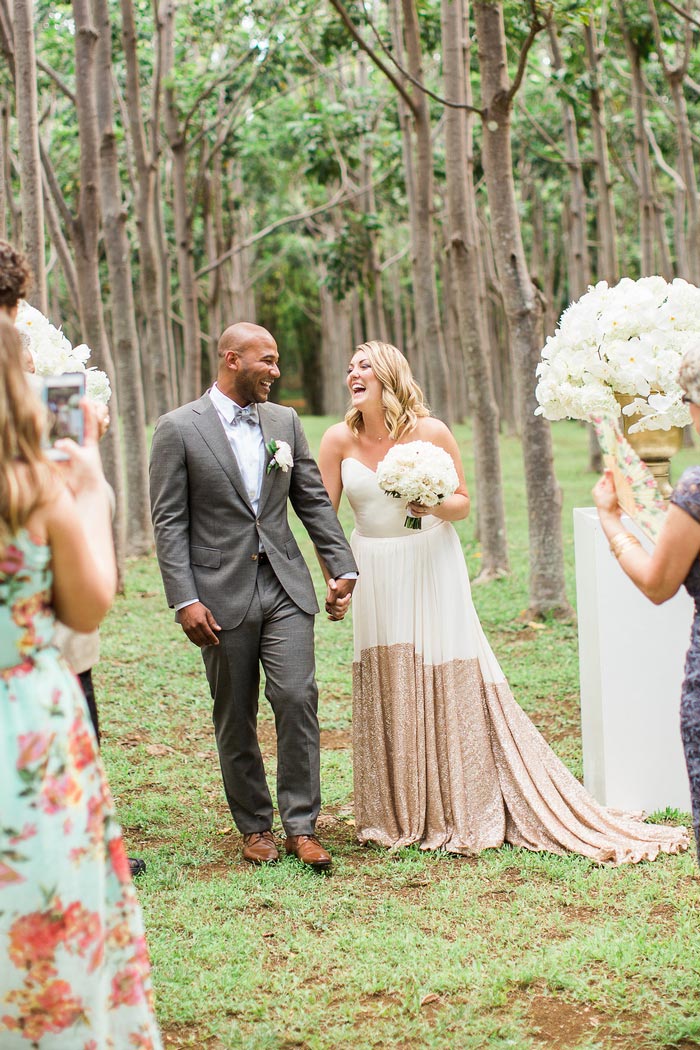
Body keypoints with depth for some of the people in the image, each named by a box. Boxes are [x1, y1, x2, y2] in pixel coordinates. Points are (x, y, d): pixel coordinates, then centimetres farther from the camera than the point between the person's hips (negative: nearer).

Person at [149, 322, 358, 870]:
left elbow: (314, 500, 13)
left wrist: (342, 567, 6)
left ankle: (301, 826, 3)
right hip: (222, 593, -2)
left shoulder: (285, 421, 9)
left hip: (286, 587, 3)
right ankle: (255, 825, 22)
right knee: (235, 718, 7)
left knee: (297, 699, -8)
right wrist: (185, 600, -13)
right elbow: (169, 522, -6)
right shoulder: (179, 429, -4)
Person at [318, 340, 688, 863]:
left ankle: (464, 811, 11)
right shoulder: (340, 438, -2)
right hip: (374, 574, 2)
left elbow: (463, 503, 1)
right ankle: (399, 816, 19)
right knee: (386, 692, 5)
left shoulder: (431, 432, -7)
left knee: (448, 683, -1)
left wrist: (433, 505, -20)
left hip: (430, 567, -2)